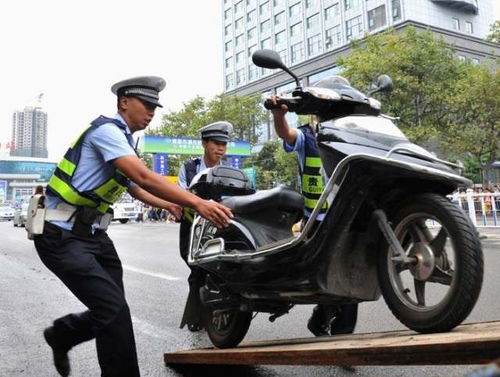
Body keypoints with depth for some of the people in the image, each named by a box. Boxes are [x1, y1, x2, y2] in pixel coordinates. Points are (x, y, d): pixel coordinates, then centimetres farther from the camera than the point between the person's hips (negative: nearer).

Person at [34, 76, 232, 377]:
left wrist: (170, 205, 20)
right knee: (114, 310, -14)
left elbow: (136, 188, 29)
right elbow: (144, 177, -29)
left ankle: (60, 335, 34)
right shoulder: (107, 129, -15)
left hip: (93, 233, 10)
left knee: (111, 311, 10)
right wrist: (197, 203, -34)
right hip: (63, 235, -9)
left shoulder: (124, 141, 16)